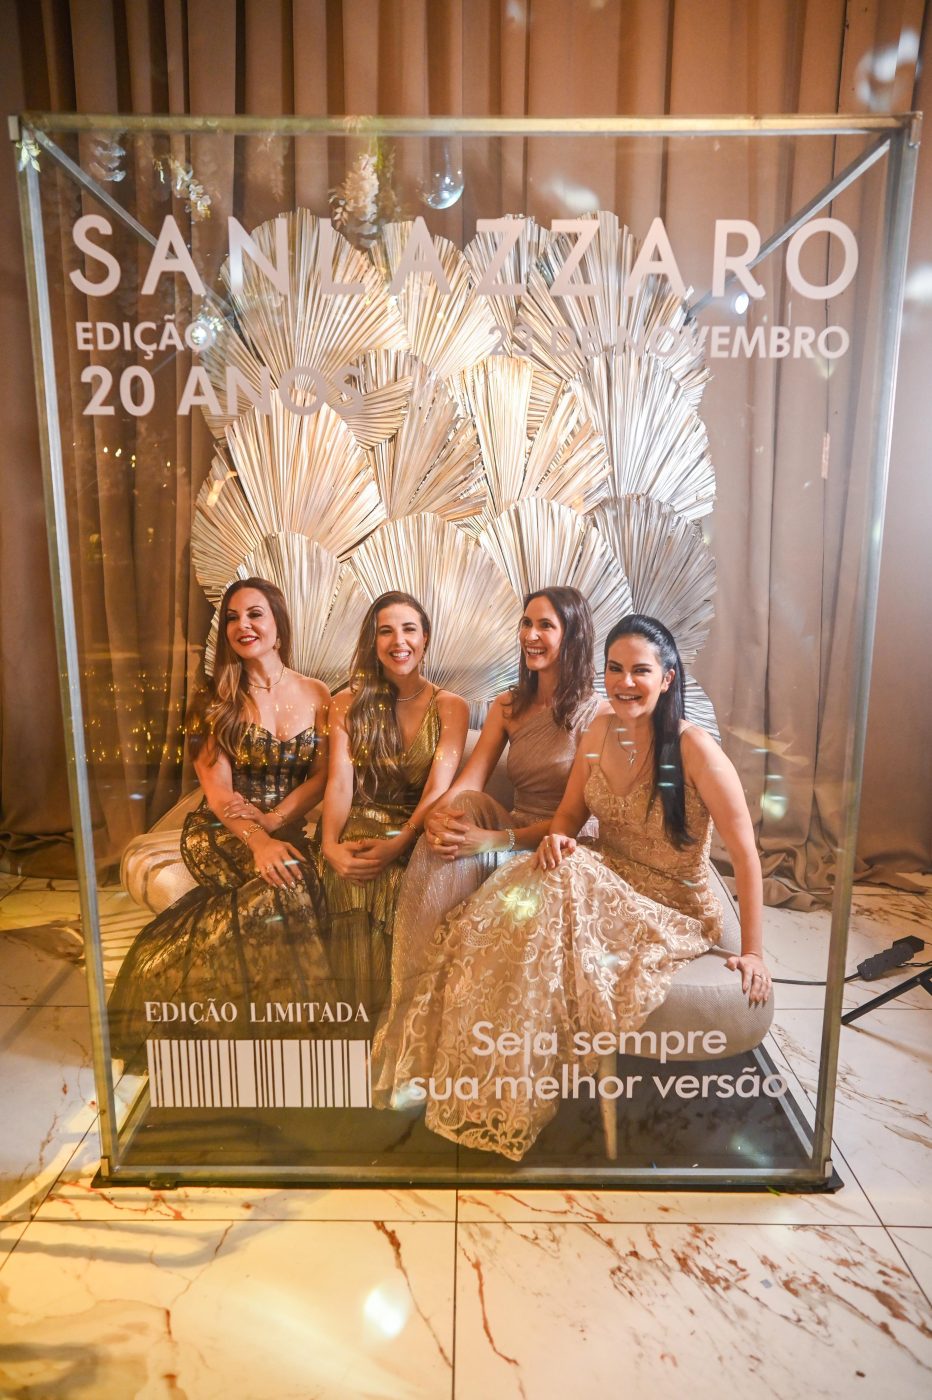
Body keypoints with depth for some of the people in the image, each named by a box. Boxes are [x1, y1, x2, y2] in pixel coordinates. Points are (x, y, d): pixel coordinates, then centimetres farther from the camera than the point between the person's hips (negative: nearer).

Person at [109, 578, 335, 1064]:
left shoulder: (316, 694, 6)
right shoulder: (214, 699, 0)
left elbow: (322, 776, 1)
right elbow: (217, 790, -9)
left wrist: (272, 821, -15)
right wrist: (257, 841, -25)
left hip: (285, 829, 2)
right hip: (219, 833, -2)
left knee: (288, 879, -31)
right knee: (288, 882, -31)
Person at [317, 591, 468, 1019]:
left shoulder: (450, 707, 7)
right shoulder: (348, 705, 11)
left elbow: (439, 786, -6)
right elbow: (339, 782, -2)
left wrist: (398, 845, -22)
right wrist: (330, 846, -21)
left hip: (417, 838, -1)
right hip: (360, 834, 1)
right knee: (354, 883, -28)